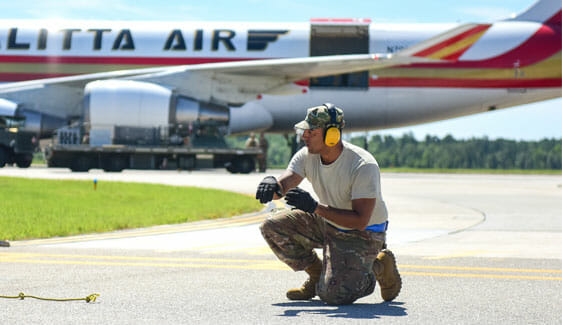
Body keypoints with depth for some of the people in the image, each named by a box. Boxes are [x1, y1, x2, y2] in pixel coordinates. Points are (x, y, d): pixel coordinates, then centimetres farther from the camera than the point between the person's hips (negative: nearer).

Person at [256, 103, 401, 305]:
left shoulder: (364, 166, -29)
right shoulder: (307, 156, -9)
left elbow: (360, 221, -32)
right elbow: (283, 186, -18)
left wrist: (315, 207, -39)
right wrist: (272, 187, -44)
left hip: (362, 235, -7)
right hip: (327, 223, 7)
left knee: (332, 294, -22)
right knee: (272, 227, -7)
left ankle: (378, 268, 6)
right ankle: (317, 274, 8)